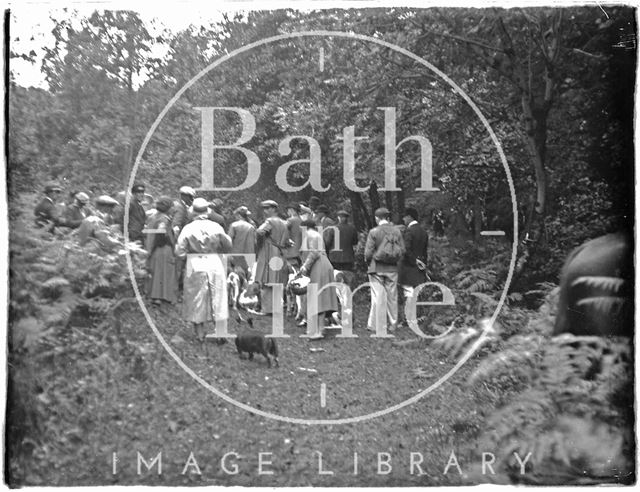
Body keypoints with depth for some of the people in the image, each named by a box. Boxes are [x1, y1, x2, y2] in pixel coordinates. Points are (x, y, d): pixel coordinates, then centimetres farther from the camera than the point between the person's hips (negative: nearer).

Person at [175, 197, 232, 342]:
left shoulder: (188, 228, -8)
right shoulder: (216, 226, -6)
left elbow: (179, 251, -7)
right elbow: (228, 246, 1)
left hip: (195, 266, 0)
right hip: (215, 265, 1)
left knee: (196, 299, 11)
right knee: (217, 297, 10)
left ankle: (200, 333, 15)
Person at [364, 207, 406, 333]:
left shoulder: (374, 232, -9)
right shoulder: (397, 231, 2)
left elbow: (368, 252, -11)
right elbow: (402, 250, 2)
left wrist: (368, 262, 7)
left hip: (377, 268, -3)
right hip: (392, 269, 3)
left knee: (378, 297, 2)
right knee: (392, 297, 11)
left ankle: (379, 325, 6)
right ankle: (393, 324, 18)